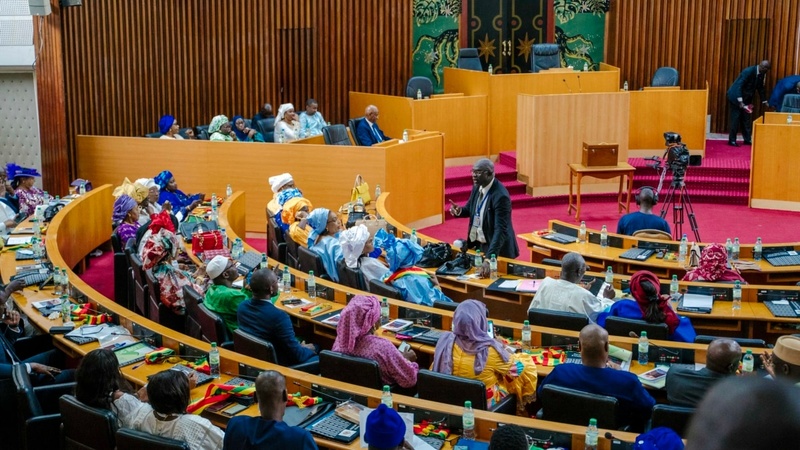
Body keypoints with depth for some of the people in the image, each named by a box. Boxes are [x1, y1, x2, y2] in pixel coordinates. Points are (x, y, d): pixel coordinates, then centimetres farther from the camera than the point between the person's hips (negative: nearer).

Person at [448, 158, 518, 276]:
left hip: (496, 249, -7)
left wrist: (489, 259, -43)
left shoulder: (500, 196, -27)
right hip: (477, 244, 7)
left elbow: (500, 230, -34)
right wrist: (459, 211, -11)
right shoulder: (477, 187, -3)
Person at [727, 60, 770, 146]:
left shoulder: (762, 74, -2)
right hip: (736, 96, -7)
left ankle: (747, 140, 12)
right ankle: (732, 140, 0)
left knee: (747, 119, 6)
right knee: (736, 118, -6)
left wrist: (764, 101, 7)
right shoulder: (748, 71, -25)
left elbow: (760, 88, 10)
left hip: (746, 98, 7)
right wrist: (740, 101, -32)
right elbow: (739, 85, -27)